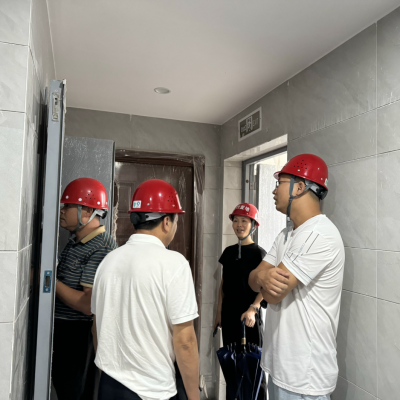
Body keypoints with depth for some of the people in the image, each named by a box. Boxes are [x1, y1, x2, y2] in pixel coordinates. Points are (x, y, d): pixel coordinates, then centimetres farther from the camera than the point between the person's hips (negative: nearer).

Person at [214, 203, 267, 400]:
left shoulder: (259, 253, -8)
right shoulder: (228, 252, 7)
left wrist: (253, 309, -27)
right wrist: (219, 312, 11)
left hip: (248, 316, -5)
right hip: (229, 315, 5)